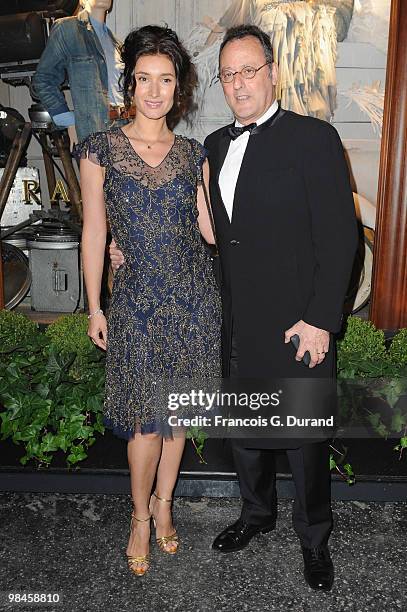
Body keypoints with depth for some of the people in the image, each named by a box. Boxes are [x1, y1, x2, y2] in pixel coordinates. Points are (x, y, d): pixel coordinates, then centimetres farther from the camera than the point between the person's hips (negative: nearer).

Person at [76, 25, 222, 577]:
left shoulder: (193, 154, 4)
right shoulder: (101, 149, -3)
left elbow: (209, 228, 5)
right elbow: (94, 231, -1)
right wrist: (94, 308, 0)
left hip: (194, 294, 3)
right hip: (139, 299, -2)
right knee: (147, 418, 2)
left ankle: (163, 500, 36)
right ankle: (141, 514, 29)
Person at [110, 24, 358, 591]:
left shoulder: (314, 138, -9)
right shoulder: (216, 146, 10)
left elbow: (339, 236, -13)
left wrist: (320, 320, -16)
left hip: (296, 327, -5)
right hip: (236, 326, 6)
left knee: (305, 437, 10)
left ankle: (314, 538, 34)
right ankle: (257, 512, 45)